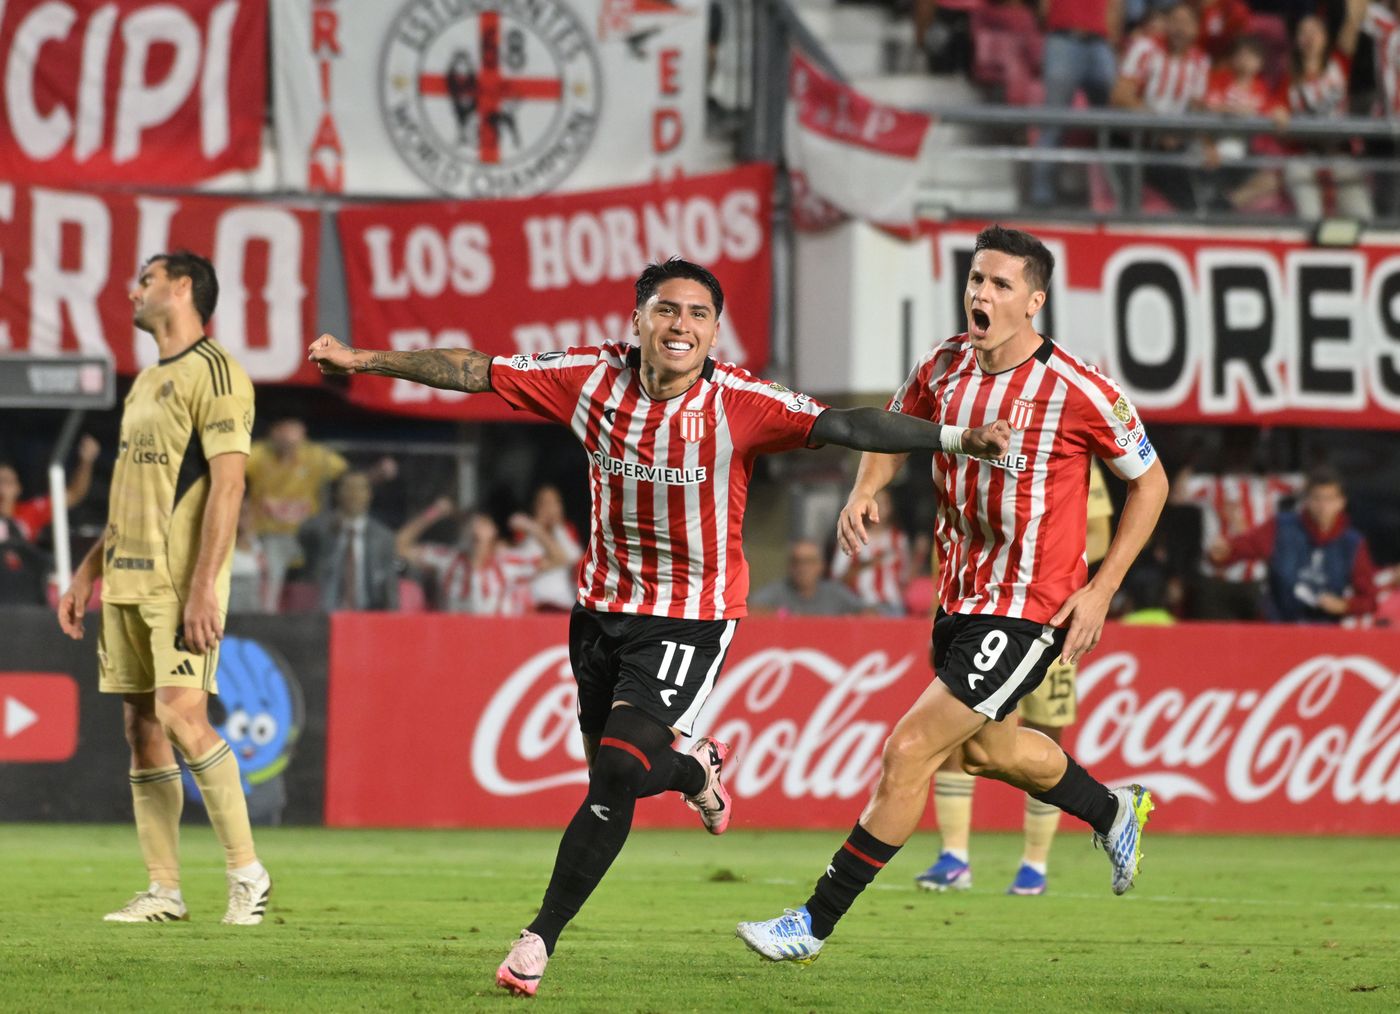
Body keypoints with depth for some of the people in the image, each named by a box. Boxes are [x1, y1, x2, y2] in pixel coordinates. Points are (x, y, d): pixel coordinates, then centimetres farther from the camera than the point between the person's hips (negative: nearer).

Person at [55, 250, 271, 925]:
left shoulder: (214, 373, -7)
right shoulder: (146, 384, 20)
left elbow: (226, 487, -15)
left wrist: (203, 586, -22)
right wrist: (88, 573, 21)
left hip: (181, 584, -9)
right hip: (127, 582, 9)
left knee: (180, 715, -17)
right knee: (142, 728, 4)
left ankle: (247, 873, -6)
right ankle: (164, 892, 6)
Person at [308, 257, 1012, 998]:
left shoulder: (740, 405, -18)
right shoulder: (593, 379, -9)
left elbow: (843, 427, -26)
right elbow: (474, 372, -2)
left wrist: (955, 437, -37)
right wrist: (360, 360, -1)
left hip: (691, 619, -4)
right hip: (604, 602, 4)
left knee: (617, 774, -16)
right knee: (614, 772, 14)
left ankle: (540, 940, -5)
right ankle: (696, 770, 50)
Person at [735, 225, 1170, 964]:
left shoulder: (1075, 390, -18)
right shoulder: (945, 367, -2)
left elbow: (1149, 480, -5)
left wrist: (1101, 589, -11)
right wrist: (864, 492, -5)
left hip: (1026, 612, -8)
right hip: (959, 597, 8)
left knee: (909, 751, -13)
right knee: (985, 748, 27)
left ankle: (815, 923, -5)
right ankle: (1114, 811, 55)